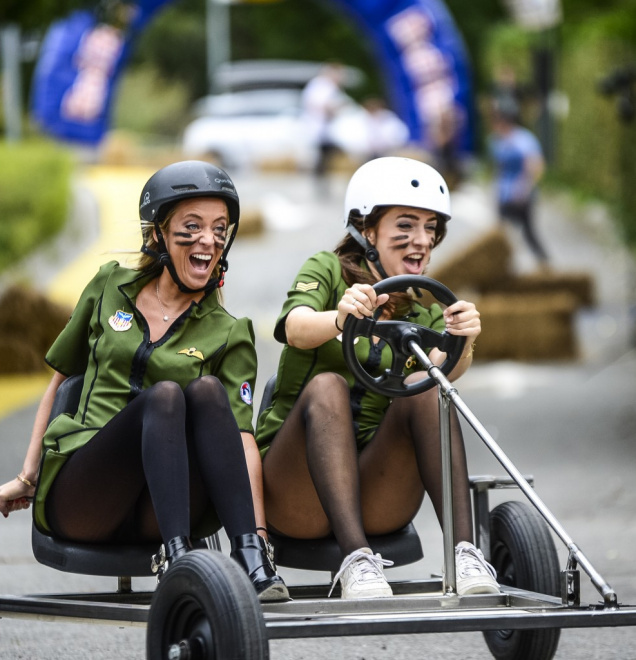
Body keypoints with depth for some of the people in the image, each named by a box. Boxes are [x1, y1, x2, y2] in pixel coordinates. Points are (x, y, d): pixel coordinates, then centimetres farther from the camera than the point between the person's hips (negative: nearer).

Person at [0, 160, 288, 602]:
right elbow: (60, 380, 23)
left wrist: (258, 531, -21)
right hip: (77, 498, 0)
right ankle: (176, 557, -45)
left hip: (156, 514, 0)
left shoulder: (229, 336, 8)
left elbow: (242, 437, -6)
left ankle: (250, 554, -37)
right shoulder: (111, 288, 13)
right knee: (165, 395, -27)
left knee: (207, 389, -26)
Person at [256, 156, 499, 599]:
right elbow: (295, 329, -19)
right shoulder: (327, 272, 5)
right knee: (328, 386, -30)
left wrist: (462, 343, -34)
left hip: (375, 494, 3)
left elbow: (445, 366, -10)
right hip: (295, 490, -2)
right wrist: (340, 318, -42)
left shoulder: (425, 312, 14)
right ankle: (356, 559, -45)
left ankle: (464, 552, -34)